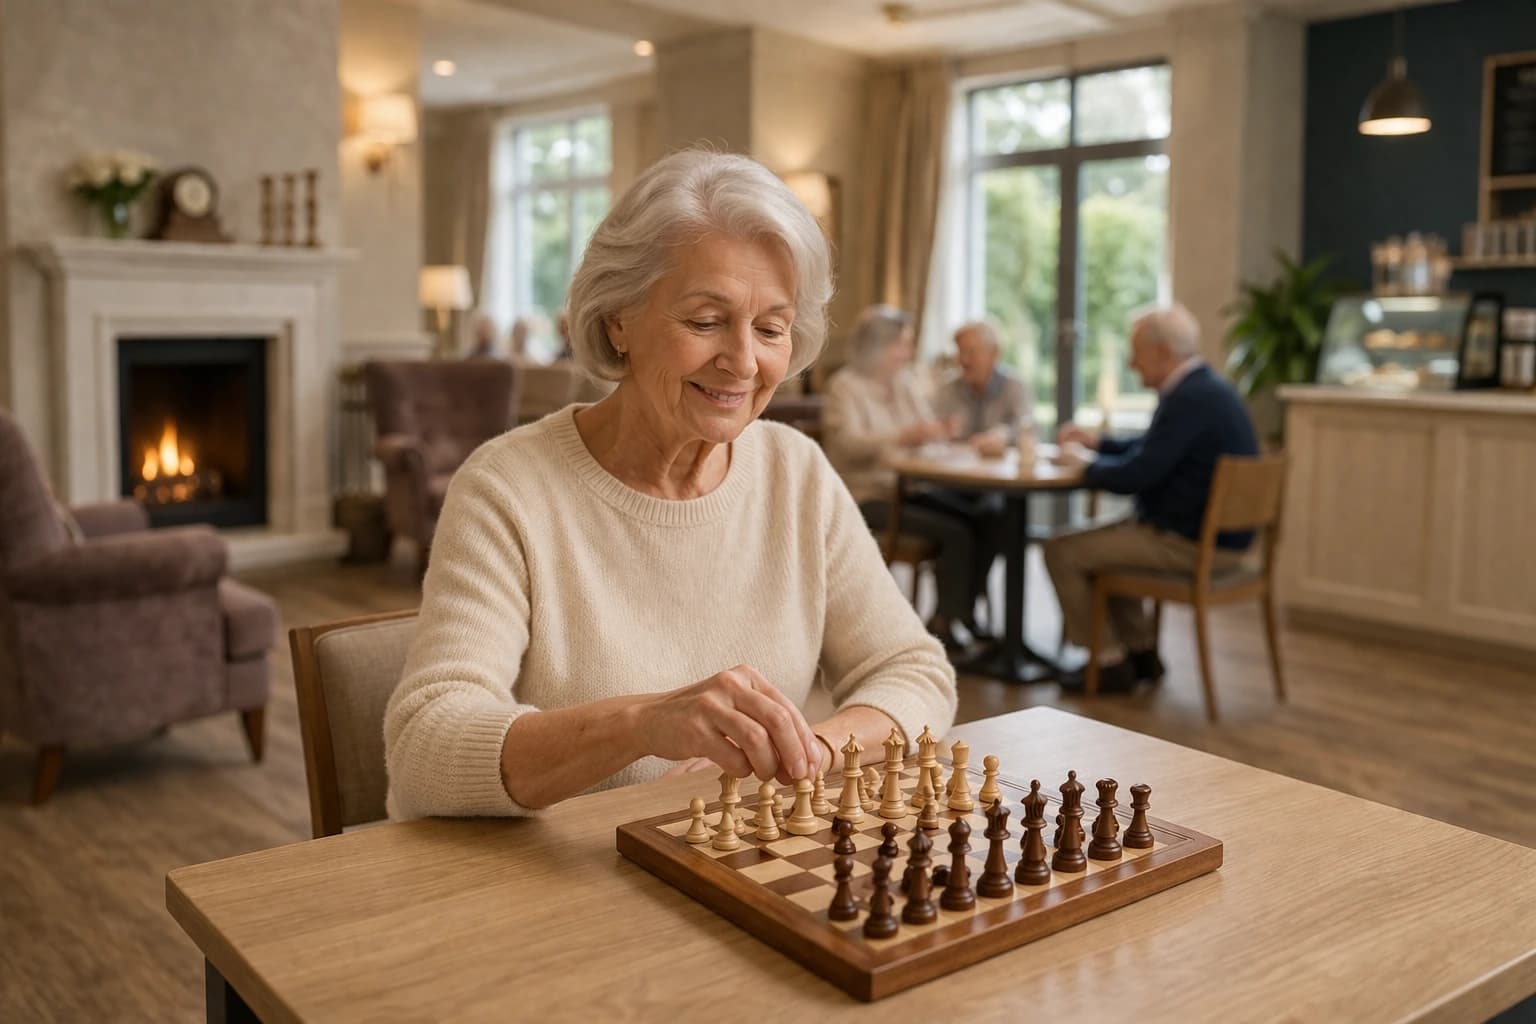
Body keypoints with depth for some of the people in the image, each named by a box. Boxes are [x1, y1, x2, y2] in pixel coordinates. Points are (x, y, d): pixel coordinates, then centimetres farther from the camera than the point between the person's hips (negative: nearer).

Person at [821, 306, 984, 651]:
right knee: (955, 533, -23)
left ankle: (962, 614, -4)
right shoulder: (844, 386, -5)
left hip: (907, 489, 7)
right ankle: (944, 621, -7)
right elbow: (847, 443, -19)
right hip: (868, 496, -6)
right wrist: (901, 437, -32)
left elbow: (928, 431, 13)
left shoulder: (905, 382, 14)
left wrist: (937, 432, -13)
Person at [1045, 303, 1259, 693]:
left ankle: (1110, 661, 5)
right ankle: (1141, 651, 28)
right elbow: (1151, 450, 25)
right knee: (1099, 540, 28)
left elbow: (1133, 476, -25)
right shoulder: (1202, 388, 10)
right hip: (1213, 530, 11)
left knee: (1062, 551, -7)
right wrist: (1097, 441, 18)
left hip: (1195, 543, -11)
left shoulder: (1191, 399, -23)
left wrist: (1083, 462, -7)